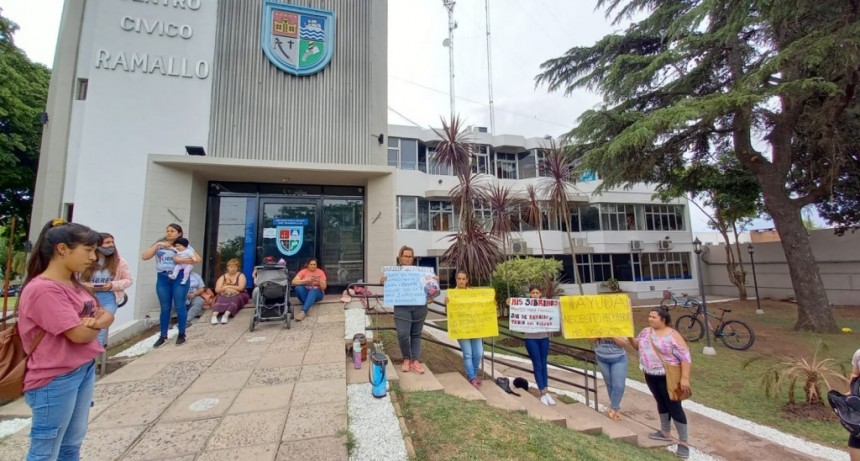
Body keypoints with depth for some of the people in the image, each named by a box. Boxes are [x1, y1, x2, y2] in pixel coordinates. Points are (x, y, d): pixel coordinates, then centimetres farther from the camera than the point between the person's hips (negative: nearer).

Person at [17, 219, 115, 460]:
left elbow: (108, 315, 7)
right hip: (54, 381, -8)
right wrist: (97, 323, -2)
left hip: (85, 370, 8)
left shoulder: (74, 284, 7)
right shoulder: (43, 289, -21)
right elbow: (79, 334, -22)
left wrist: (95, 320, -14)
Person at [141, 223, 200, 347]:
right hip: (162, 278, 3)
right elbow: (144, 257, -1)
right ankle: (163, 336, 20)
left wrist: (181, 260, -16)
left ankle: (181, 335, 13)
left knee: (180, 307, 2)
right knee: (165, 308, 9)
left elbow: (197, 259, -6)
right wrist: (157, 245, -8)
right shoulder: (159, 245, 9)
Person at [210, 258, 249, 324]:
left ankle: (226, 315, -57)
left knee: (235, 299, -36)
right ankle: (214, 315, -54)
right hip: (224, 296, 2)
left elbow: (241, 288, -8)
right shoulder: (222, 277, 14)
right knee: (220, 300, -32)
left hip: (238, 296, -2)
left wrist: (227, 286, -1)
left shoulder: (241, 276, 6)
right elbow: (217, 290, 3)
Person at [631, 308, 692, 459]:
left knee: (674, 408, 1)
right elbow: (638, 346, 14)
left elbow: (685, 357, -17)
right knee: (661, 403, 20)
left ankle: (683, 442, 12)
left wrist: (685, 378, -22)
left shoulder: (673, 336, -17)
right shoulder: (646, 331, 2)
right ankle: (665, 432, 36)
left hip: (668, 377, -6)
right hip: (651, 375, 6)